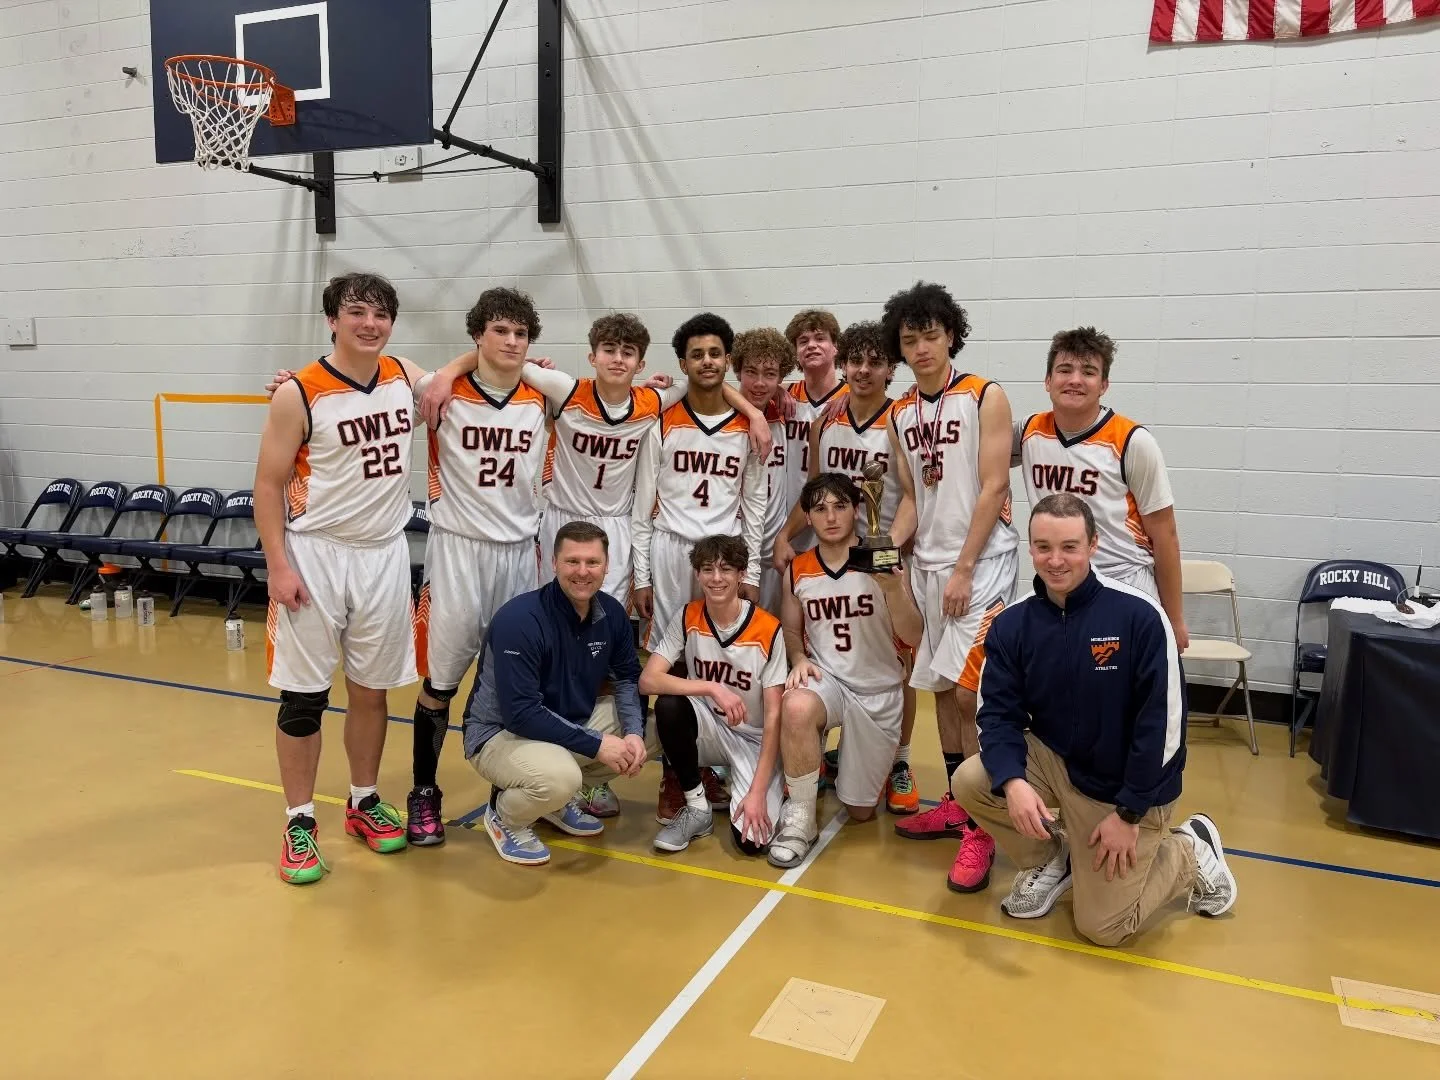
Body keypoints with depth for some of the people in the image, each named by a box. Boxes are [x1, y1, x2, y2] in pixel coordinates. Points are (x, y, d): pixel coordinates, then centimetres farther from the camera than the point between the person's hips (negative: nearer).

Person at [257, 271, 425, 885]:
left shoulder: (407, 377, 2)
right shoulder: (299, 395, -11)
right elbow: (269, 486, -8)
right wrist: (278, 567, -14)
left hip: (385, 554, 4)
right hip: (316, 555, -4)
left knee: (372, 689, 14)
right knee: (304, 695, 4)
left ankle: (365, 803, 31)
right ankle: (299, 822, 18)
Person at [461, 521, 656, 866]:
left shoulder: (611, 612, -6)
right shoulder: (518, 619, -26)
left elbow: (627, 678, 6)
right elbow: (520, 713, -28)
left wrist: (633, 732, -14)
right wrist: (596, 745, -27)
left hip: (573, 724, 7)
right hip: (501, 734, -7)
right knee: (559, 776, -37)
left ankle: (560, 798, 12)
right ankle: (505, 816, 1)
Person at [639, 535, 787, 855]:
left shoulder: (768, 630, -17)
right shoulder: (688, 619, -9)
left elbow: (774, 716, -16)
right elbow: (648, 680, -19)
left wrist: (757, 793, -21)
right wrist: (712, 688, -31)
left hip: (756, 740, -2)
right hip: (710, 732, 3)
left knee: (752, 839, -22)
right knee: (668, 705, -30)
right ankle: (697, 808, -8)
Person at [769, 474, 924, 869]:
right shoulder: (797, 571, -3)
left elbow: (913, 637, -14)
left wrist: (893, 590, -32)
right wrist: (799, 659, -11)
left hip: (878, 691, 0)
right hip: (826, 679, 1)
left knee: (860, 811, 7)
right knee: (795, 707, -38)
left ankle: (851, 767, 42)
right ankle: (800, 816, -17)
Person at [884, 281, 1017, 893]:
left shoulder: (986, 398, -5)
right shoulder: (900, 416, 12)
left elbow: (993, 488, -11)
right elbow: (911, 497, 13)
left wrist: (964, 569, -14)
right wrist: (889, 548, -4)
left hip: (980, 562, -6)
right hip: (928, 564, 6)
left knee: (968, 692, -12)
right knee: (941, 686, 11)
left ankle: (982, 828, -1)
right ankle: (957, 805, 25)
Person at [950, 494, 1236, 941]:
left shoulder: (1139, 615, -22)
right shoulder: (1011, 624, -9)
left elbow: (1163, 724, -20)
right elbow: (998, 714, -10)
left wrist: (1129, 813, -17)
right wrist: (1013, 783, -30)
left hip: (1126, 787, -4)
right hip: (1054, 760, 4)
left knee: (1102, 926, -1)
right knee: (971, 781, -21)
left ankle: (1192, 852, 25)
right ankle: (1051, 860, 8)